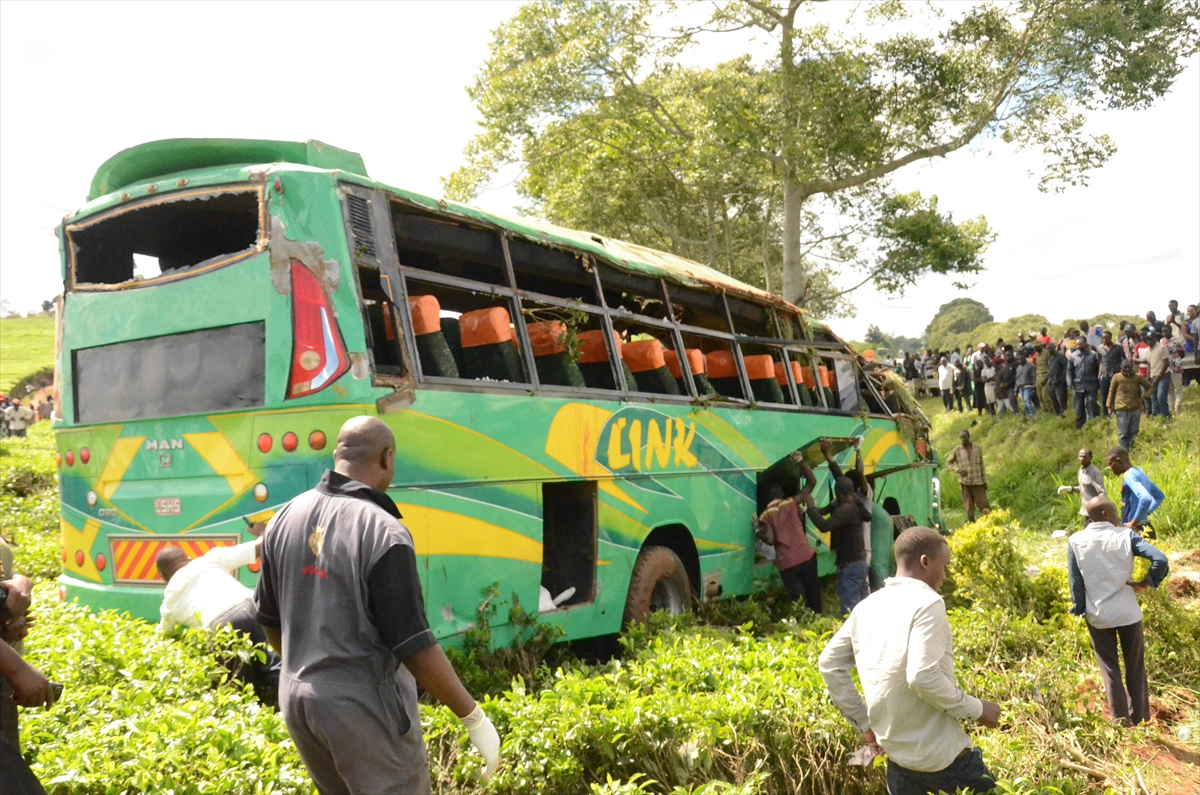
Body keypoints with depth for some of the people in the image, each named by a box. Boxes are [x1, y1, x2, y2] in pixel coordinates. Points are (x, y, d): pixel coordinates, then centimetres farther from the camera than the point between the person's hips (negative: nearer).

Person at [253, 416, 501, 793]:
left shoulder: (285, 519, 0)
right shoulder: (383, 533, -22)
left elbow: (270, 619, 11)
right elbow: (415, 648, -22)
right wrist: (475, 719, -13)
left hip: (297, 697, 7)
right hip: (365, 705, -7)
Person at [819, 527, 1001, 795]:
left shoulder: (869, 606, 7)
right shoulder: (926, 602, -15)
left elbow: (829, 664, 10)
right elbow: (923, 676, -25)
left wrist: (864, 722, 14)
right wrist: (976, 709, -11)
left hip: (896, 753, 7)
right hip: (940, 754, -7)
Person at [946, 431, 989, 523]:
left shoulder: (977, 448, 6)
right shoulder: (957, 450, 1)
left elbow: (981, 465, 10)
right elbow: (948, 462, 10)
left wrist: (985, 481, 8)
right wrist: (957, 469, -8)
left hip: (978, 481, 0)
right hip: (965, 482, 0)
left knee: (983, 503, -3)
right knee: (968, 505, 2)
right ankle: (971, 521, 10)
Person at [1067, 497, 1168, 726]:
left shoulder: (1075, 541, -8)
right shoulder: (1126, 535, -11)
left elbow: (1075, 582, -5)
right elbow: (1160, 560, -21)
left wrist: (1079, 611, 5)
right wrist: (1146, 583, -6)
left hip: (1097, 616, 1)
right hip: (1128, 613, 0)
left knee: (1110, 670, 14)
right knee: (1135, 668, 17)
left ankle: (1122, 722, 18)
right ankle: (1141, 721, 27)